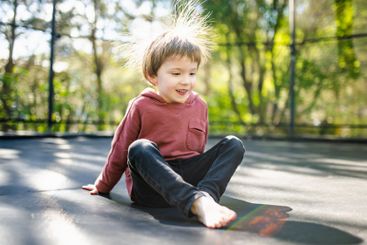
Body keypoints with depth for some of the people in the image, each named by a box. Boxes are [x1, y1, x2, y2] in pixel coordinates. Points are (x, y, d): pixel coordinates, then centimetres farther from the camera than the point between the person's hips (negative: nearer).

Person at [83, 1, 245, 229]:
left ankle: (206, 195, -40)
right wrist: (103, 186, 14)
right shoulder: (141, 106, -4)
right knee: (140, 148, -33)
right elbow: (121, 149, 4)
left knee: (234, 144, -12)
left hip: (189, 177, 4)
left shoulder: (199, 105, 7)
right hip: (151, 186, -3)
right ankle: (198, 203, -50)